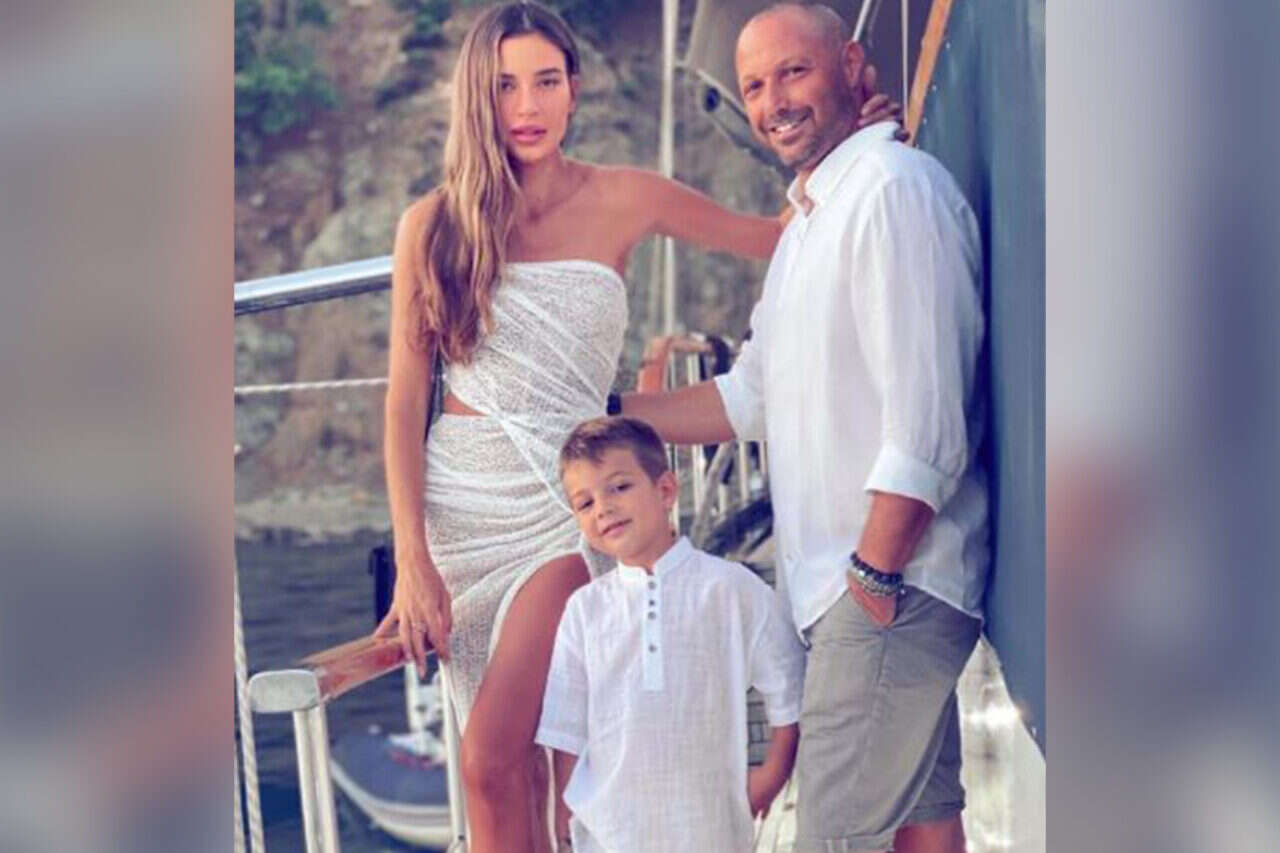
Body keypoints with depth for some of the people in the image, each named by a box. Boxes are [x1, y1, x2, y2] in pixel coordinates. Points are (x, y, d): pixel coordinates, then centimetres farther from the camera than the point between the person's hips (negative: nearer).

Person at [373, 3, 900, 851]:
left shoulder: (623, 201, 1)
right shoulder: (433, 224, 1)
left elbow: (780, 237, 7)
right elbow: (404, 401, 1)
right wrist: (412, 562, -5)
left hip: (562, 502, -2)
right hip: (456, 495, 2)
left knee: (492, 763, -15)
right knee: (515, 772, 7)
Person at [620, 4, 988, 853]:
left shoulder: (893, 187, -14)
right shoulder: (809, 220, 18)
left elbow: (926, 417, -21)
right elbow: (752, 398, 20)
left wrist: (874, 574, -19)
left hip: (893, 582, -10)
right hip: (847, 578, 10)